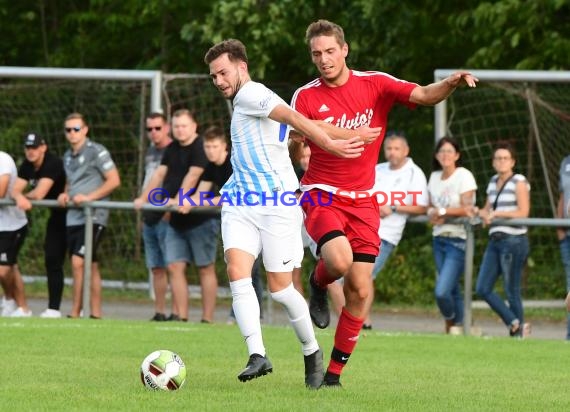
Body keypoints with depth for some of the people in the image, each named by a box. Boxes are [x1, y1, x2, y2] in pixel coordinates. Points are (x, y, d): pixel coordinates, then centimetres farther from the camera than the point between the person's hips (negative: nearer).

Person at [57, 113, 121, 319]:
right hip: (73, 217, 8)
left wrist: (89, 197, -17)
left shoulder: (96, 151, -6)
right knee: (90, 266, 9)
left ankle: (75, 313, -13)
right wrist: (65, 194, 5)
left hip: (92, 216, -8)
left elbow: (114, 180, -10)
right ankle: (95, 314, 11)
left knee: (78, 262, -16)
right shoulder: (67, 156, 16)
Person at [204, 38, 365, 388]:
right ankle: (258, 355, -24)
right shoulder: (243, 100, 20)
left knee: (280, 287, -4)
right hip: (240, 203, 8)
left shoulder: (250, 94, -9)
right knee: (237, 271, -15)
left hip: (277, 203, -8)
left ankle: (312, 352, 18)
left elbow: (293, 118, -22)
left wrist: (329, 144, -33)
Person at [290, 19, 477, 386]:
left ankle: (335, 372, 10)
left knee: (360, 290, -3)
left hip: (362, 201, 2)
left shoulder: (375, 85, 0)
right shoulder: (306, 97, -2)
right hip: (321, 195, -2)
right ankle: (318, 285, 8)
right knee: (339, 260, -30)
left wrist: (450, 84, -31)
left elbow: (422, 95, -12)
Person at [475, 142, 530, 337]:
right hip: (495, 240, 8)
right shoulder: (493, 182, 16)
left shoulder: (519, 182, -5)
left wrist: (496, 213, -14)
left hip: (514, 240, -8)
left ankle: (518, 334, 6)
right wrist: (483, 213, 5)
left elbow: (523, 212, -12)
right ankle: (514, 322, 9)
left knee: (512, 291, -4)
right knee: (482, 289, 0)